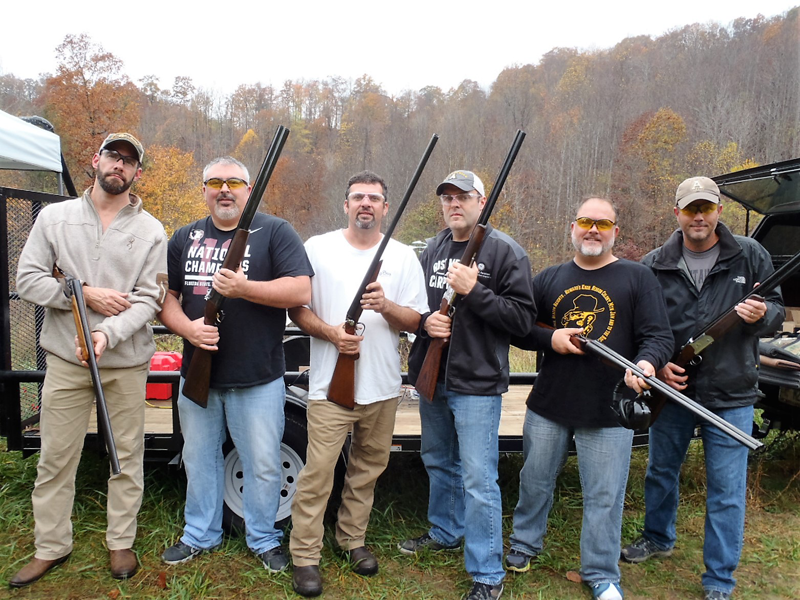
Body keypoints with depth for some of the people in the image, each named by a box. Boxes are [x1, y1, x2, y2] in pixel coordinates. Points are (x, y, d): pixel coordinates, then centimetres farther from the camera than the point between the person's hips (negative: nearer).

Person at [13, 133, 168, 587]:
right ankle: (51, 547, 27)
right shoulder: (55, 217, 6)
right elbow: (28, 280, 1)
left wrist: (108, 333, -21)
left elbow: (149, 299, -5)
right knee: (55, 459, 10)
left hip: (126, 362, -1)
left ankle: (121, 542, 25)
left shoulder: (151, 231, 1)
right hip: (66, 359, 1)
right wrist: (84, 295, -12)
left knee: (127, 457, 8)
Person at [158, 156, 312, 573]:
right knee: (199, 460, 18)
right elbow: (165, 296, 10)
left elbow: (301, 290, -14)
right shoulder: (186, 238, 11)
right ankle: (200, 535, 38)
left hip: (257, 380, -4)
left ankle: (263, 540, 28)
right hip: (197, 373, 5)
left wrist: (243, 288, -22)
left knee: (262, 464, 6)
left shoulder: (274, 232, -4)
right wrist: (186, 327, -10)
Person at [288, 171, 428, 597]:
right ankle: (305, 556, 13)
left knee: (367, 469, 14)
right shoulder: (318, 248, 2)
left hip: (382, 387, 3)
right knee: (318, 472, -2)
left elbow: (416, 321, 2)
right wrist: (330, 333, -15)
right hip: (330, 383, -2)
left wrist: (385, 306, -18)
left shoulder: (403, 257, 5)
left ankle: (353, 539, 33)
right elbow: (296, 309, 1)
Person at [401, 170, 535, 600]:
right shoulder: (433, 250, 10)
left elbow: (523, 318, -14)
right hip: (430, 377, 7)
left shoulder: (505, 251, -9)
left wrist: (474, 291, -23)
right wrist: (425, 321, -4)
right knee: (438, 462, 22)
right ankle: (445, 533, 45)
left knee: (478, 479, -3)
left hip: (477, 384, -7)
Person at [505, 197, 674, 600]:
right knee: (534, 481, 18)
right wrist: (550, 339, -10)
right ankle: (524, 543, 41)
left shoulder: (637, 278, 0)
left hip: (608, 412, -3)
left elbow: (659, 336, -6)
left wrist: (646, 362, -27)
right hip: (548, 406, 3)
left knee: (604, 497, 7)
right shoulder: (549, 279, 9)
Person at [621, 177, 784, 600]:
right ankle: (658, 538, 44)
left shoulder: (750, 256, -2)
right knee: (661, 470, 19)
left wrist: (762, 315, -20)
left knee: (726, 490, 5)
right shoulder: (654, 265, 0)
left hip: (731, 395, -2)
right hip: (672, 387, 2)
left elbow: (776, 309, 4)